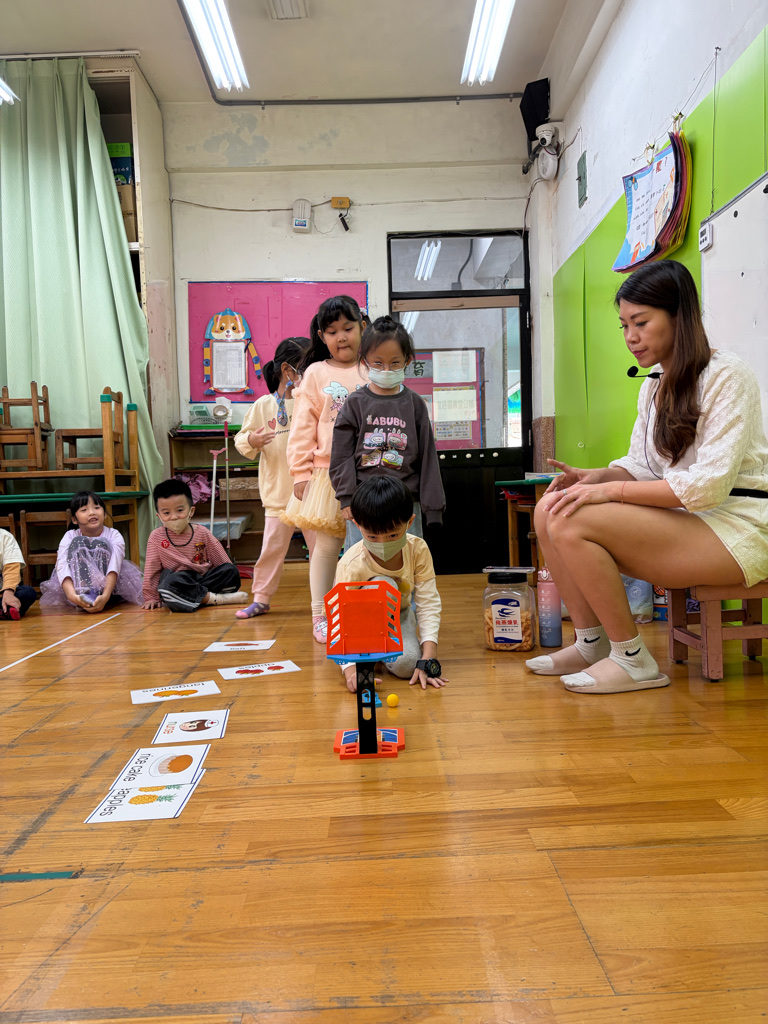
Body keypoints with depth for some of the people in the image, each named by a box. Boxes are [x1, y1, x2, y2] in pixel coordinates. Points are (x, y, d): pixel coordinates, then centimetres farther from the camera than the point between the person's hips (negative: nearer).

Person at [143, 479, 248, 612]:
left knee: (231, 571, -21)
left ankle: (196, 596, -27)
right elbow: (151, 569, 7)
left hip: (205, 578, 3)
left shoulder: (202, 533, 6)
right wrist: (151, 597, 6)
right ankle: (215, 599, -31)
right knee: (169, 583, -38)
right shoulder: (156, 537, 4)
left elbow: (221, 560, 9)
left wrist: (231, 582, 7)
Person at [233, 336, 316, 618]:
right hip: (278, 492, -1)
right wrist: (251, 441, -16)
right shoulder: (263, 405, 1)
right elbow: (242, 440, 4)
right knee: (272, 547, 5)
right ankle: (260, 599, 19)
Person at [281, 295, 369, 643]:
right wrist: (300, 472, -3)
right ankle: (320, 616, 14)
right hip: (328, 472, -1)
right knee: (326, 544, 2)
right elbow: (303, 427, 2)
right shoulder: (316, 373, 5)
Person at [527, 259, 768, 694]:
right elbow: (640, 465, 14)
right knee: (550, 511, -7)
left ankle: (633, 659, -12)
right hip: (680, 520, 9)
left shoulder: (727, 376, -11)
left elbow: (710, 484, -21)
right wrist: (594, 476, -7)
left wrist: (612, 490, -22)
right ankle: (591, 644, -1)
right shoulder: (654, 386, 16)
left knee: (572, 524, -24)